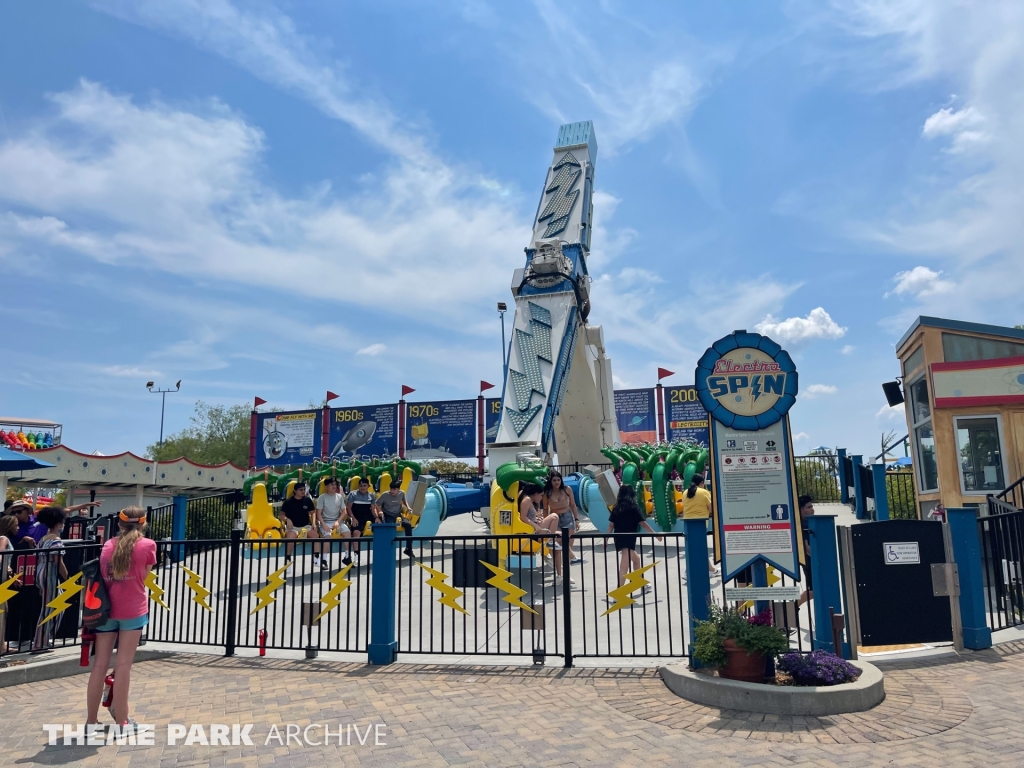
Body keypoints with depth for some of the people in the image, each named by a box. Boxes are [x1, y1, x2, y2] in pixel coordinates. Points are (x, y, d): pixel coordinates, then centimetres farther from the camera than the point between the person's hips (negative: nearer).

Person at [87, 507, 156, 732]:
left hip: (106, 609, 4)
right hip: (133, 610, -4)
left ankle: (91, 720, 17)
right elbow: (143, 578, 2)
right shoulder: (147, 545, -3)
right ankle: (121, 721, 8)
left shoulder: (108, 545, 10)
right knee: (123, 665, 1)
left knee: (100, 664, 9)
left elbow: (103, 576, 10)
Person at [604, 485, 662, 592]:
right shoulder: (634, 507, -4)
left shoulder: (616, 508, 8)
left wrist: (606, 539, 7)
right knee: (625, 565, -12)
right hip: (629, 538, -6)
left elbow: (611, 525, 4)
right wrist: (655, 533, 2)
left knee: (636, 558, 27)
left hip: (618, 538, 6)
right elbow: (642, 522, -6)